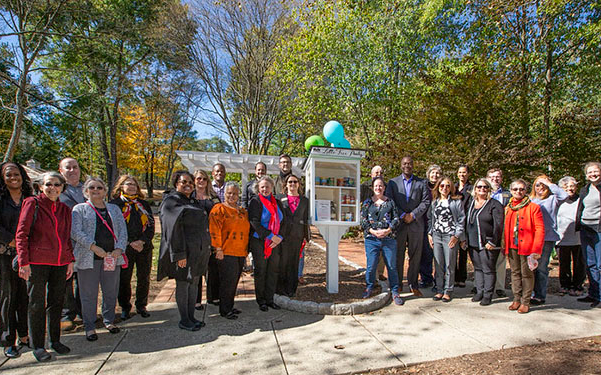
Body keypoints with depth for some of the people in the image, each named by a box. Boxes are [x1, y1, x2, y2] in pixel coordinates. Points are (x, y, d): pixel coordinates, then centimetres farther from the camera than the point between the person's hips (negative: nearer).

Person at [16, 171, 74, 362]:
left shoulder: (65, 209, 11)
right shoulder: (32, 203, -3)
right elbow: (21, 234, -6)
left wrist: (70, 260, 12)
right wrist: (23, 262, -11)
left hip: (60, 262, 4)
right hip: (37, 262, -4)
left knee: (57, 301, 12)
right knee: (37, 303, 4)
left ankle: (55, 340, 26)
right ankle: (37, 345, 17)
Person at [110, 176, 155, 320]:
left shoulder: (144, 204, 12)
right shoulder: (115, 204, 2)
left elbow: (151, 225, 7)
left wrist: (142, 241, -9)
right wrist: (131, 243, -13)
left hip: (144, 247, 3)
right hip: (124, 248, -3)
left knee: (144, 278, 7)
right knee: (124, 279, 3)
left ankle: (141, 306, 22)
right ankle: (125, 307, 20)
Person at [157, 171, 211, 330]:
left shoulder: (193, 202, 18)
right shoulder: (171, 201, -8)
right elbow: (173, 228, -16)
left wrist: (206, 248, 18)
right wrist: (179, 254, -21)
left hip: (199, 251, 8)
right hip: (184, 251, -8)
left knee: (194, 283, 13)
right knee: (183, 284, 1)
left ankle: (191, 317, 24)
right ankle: (184, 320, 13)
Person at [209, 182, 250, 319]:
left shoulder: (243, 211, 16)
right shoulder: (219, 209, -6)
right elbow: (214, 230, -12)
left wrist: (246, 249, 19)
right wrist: (218, 248, -17)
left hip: (240, 253, 7)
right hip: (226, 253, -7)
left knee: (234, 280, 13)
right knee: (228, 280, -4)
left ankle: (230, 306, 26)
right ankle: (224, 310, 10)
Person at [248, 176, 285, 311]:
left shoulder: (277, 203, 11)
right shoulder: (256, 202, -5)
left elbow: (282, 222, 10)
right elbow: (254, 222, -14)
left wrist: (280, 237, -6)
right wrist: (271, 236, -18)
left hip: (275, 243, 5)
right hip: (259, 242, -5)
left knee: (273, 271, 8)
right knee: (260, 272, 4)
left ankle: (269, 299, 20)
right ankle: (261, 301, 17)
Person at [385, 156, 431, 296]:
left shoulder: (421, 183, 9)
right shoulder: (392, 182, 8)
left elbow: (426, 201, 1)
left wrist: (413, 215, -11)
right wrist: (402, 215, -11)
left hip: (416, 224, 1)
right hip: (398, 223, 0)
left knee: (415, 255, 6)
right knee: (398, 255, 5)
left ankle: (413, 285, 17)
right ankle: (398, 284, 17)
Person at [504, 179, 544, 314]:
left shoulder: (533, 207, -4)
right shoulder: (507, 208, 10)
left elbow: (540, 229, -7)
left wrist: (537, 249, -13)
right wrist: (504, 246, 8)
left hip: (527, 246, -4)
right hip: (512, 246, 4)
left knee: (526, 274, 4)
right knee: (515, 273, 12)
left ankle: (525, 302, 14)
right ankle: (517, 299, 23)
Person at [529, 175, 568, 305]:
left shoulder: (552, 199, 5)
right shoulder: (529, 200, 15)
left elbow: (564, 195, -15)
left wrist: (549, 183, -7)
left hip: (547, 238, -3)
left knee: (541, 267, -2)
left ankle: (540, 296, 7)